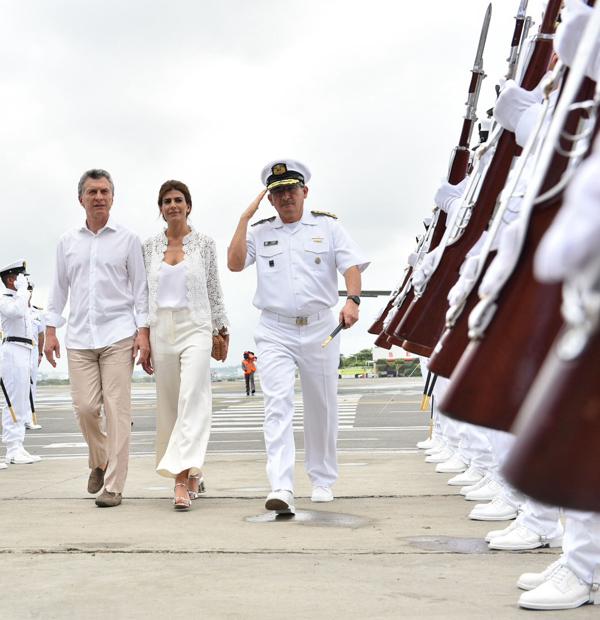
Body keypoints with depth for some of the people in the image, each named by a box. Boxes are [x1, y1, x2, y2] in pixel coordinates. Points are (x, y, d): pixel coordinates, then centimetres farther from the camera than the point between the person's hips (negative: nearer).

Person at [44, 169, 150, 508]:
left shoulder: (127, 239, 5)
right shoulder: (68, 242, 13)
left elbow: (140, 288, 3)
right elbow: (59, 289, 16)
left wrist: (143, 332, -5)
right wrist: (51, 330, 8)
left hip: (118, 335, -3)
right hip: (79, 337, 3)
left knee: (117, 409, -6)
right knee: (85, 407, -2)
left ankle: (113, 486, -1)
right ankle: (100, 461, 26)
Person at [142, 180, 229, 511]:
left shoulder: (204, 243, 3)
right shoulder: (150, 246, 9)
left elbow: (214, 291, 7)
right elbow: (143, 294, 11)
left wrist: (221, 331, 6)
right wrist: (142, 337, 7)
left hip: (196, 327, -3)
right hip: (161, 330, 3)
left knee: (192, 400, -15)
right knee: (169, 405, 7)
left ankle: (182, 478, -19)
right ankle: (192, 474, 22)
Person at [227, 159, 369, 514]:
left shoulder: (327, 226, 8)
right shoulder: (259, 231, 11)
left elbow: (352, 265, -1)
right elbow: (234, 264, -4)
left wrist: (352, 301, -20)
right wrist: (246, 216, -3)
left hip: (320, 329, 1)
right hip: (275, 332, 0)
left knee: (322, 408, 9)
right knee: (278, 405, -15)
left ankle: (323, 481, 26)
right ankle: (281, 489, -22)